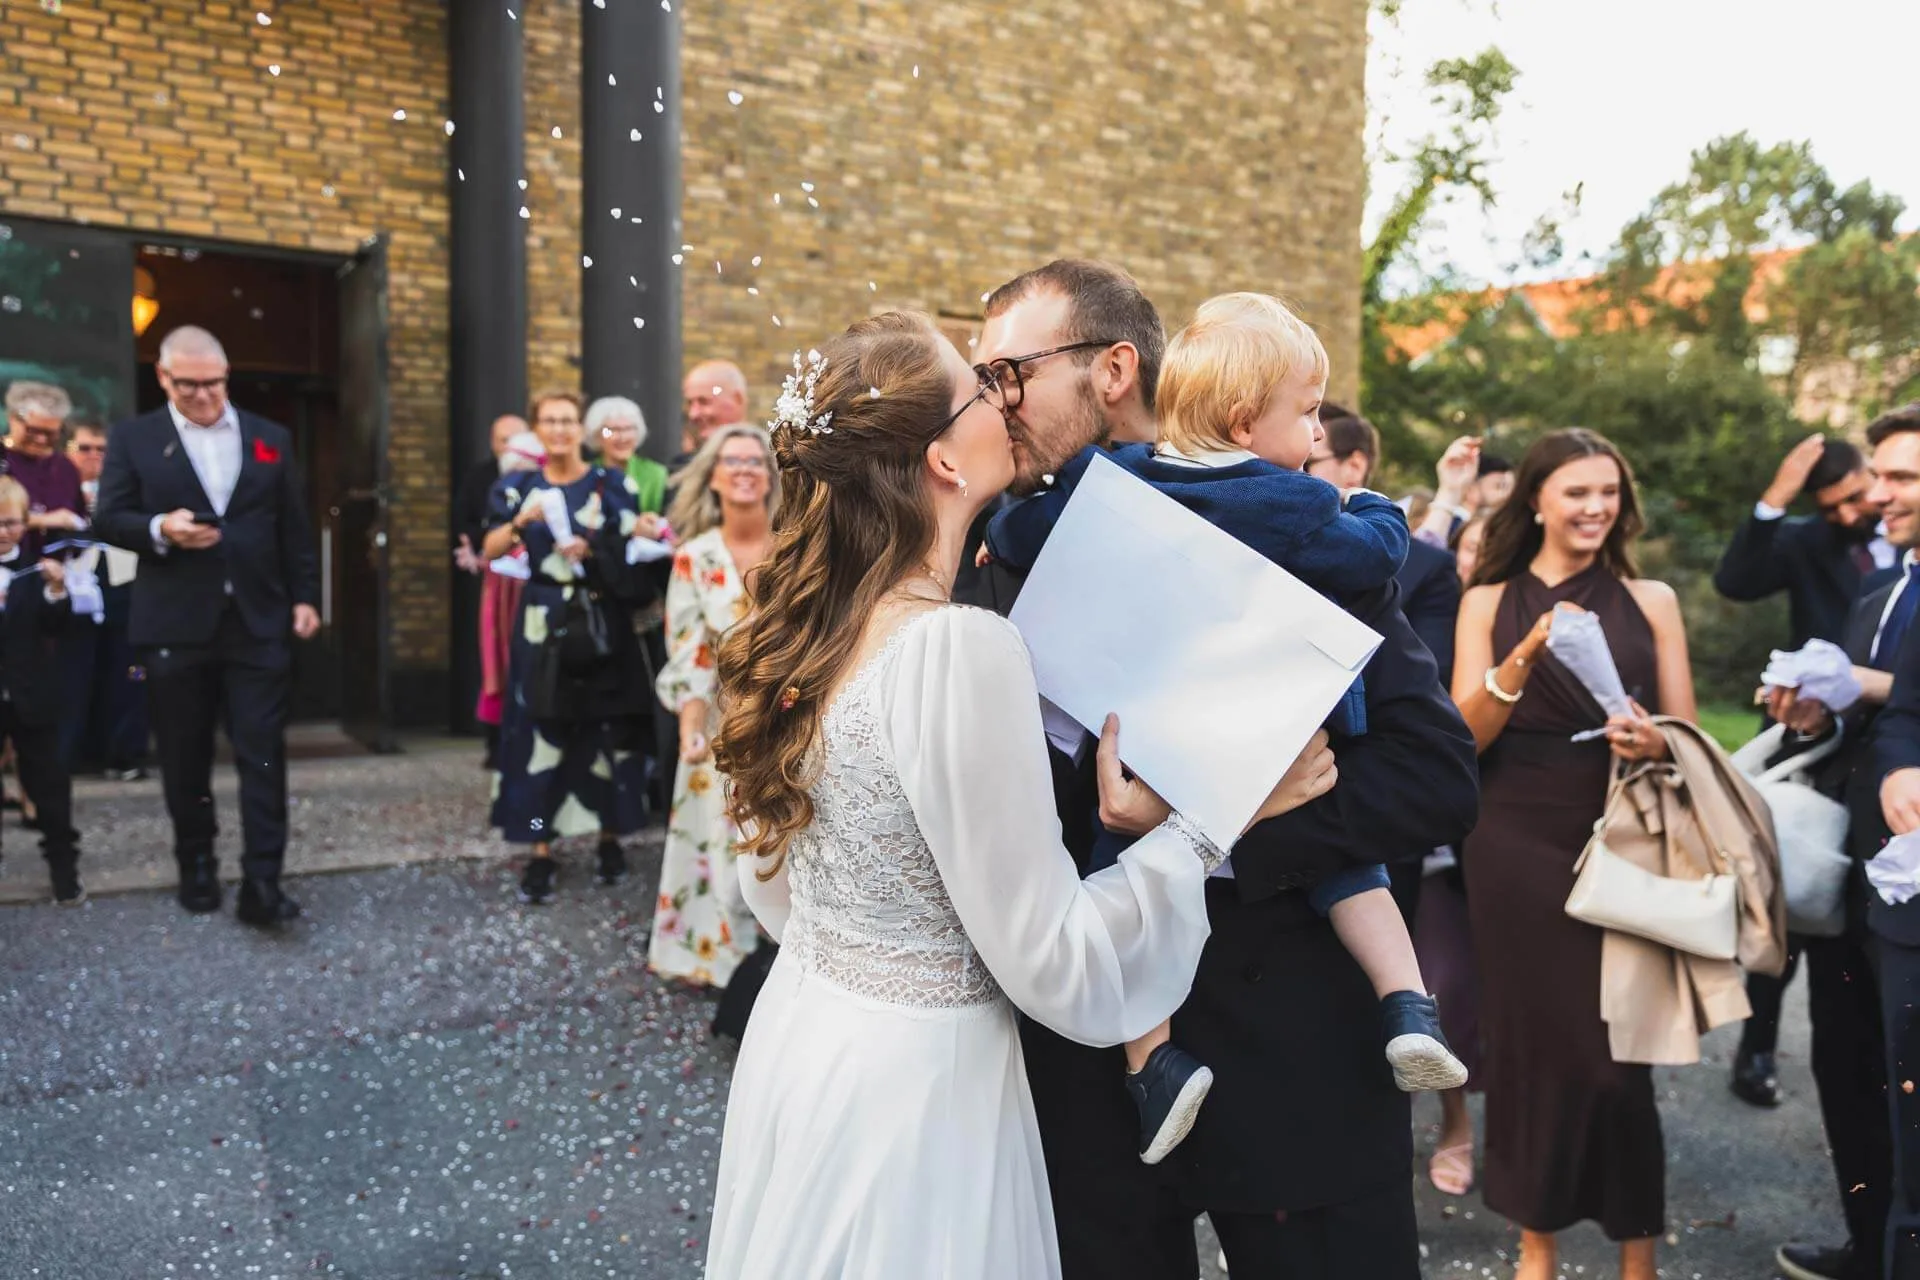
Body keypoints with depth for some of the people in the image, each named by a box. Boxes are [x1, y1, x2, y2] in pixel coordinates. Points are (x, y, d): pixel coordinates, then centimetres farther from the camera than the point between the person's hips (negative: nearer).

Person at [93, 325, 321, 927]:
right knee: (185, 756, 10)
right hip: (175, 624, 0)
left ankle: (262, 881, -3)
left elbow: (294, 528, 10)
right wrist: (159, 529, -19)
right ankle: (196, 867, 26)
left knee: (263, 753, -4)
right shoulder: (133, 438, 5)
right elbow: (108, 518, 1)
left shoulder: (270, 438, 10)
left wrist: (304, 597, 4)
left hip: (258, 620, 0)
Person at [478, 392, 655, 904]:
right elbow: (489, 551, 2)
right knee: (540, 736, -3)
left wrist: (594, 551, -17)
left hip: (602, 623, 0)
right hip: (543, 625, 1)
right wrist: (520, 522, -15)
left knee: (606, 731, 3)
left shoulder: (612, 485, 3)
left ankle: (610, 839, 17)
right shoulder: (518, 486, 7)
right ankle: (541, 853, 3)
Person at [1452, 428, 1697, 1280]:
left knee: (1618, 1044, 0)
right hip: (1517, 848, 0)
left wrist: (1653, 743, -17)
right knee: (1530, 1035, 5)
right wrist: (1522, 661, -22)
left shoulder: (1652, 601, 6)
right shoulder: (1489, 602, 3)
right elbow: (1464, 736, -6)